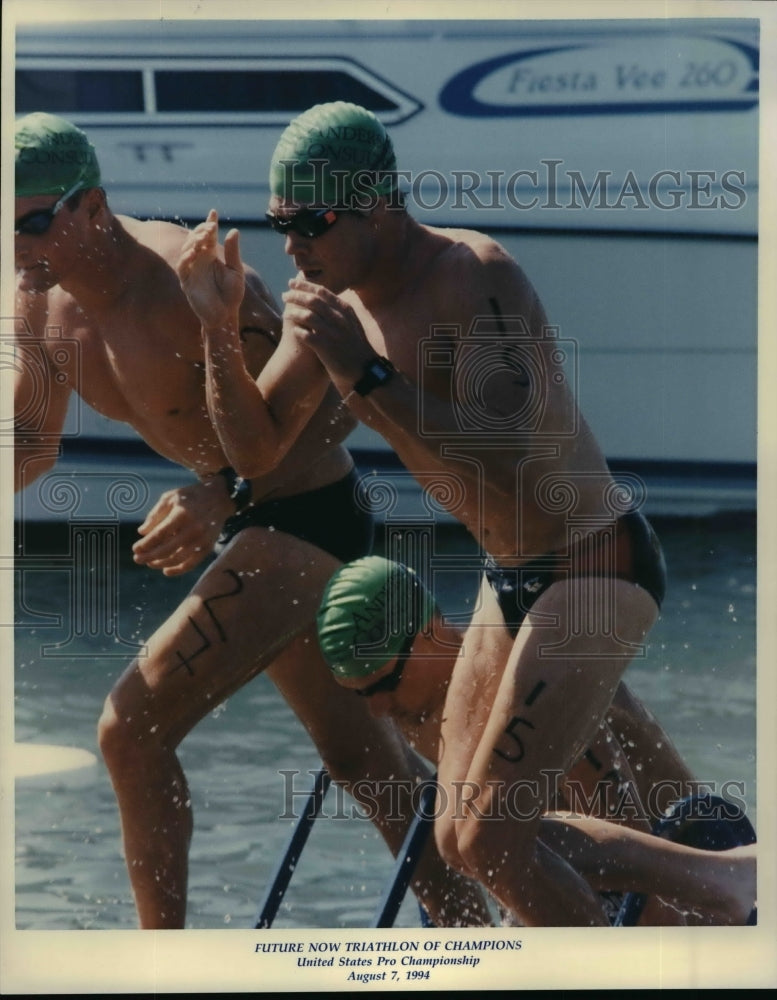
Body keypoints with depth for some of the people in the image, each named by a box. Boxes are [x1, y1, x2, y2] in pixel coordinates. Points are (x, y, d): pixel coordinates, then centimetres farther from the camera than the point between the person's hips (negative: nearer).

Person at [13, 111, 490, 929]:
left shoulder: (188, 285, -28)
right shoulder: (39, 307, -4)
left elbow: (335, 401, -26)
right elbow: (31, 442, 11)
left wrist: (226, 496, -37)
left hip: (307, 518, -9)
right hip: (252, 523, 9)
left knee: (132, 727, -17)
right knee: (357, 753, 21)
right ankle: (467, 926, 36)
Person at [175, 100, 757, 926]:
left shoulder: (476, 277, -24)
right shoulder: (331, 299, 0)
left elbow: (511, 463, -35)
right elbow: (256, 449, 7)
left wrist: (365, 376, -36)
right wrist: (218, 331, -8)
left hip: (594, 567, -9)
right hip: (510, 574, 9)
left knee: (484, 838, -15)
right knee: (463, 832, 13)